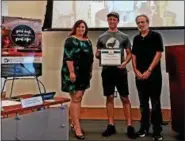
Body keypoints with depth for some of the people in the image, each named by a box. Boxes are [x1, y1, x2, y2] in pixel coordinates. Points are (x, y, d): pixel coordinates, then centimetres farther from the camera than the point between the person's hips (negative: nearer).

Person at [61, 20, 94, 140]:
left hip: (84, 73, 7)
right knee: (76, 99, -8)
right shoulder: (70, 40, -7)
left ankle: (74, 123, 22)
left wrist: (90, 71, 17)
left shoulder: (88, 41, 14)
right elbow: (68, 57, -16)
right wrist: (71, 72, -22)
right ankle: (77, 128, -6)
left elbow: (91, 57, 19)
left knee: (79, 98, 11)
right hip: (73, 73, -7)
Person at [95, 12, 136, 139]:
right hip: (107, 70, 2)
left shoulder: (124, 37, 6)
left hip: (120, 70, -2)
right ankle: (111, 125, 15)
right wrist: (99, 55, -10)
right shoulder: (102, 37, 10)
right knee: (110, 97, 7)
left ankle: (130, 126, 5)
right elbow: (97, 54, 14)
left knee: (125, 98, 0)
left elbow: (129, 54, 6)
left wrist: (125, 63, -13)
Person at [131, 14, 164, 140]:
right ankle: (144, 127, 20)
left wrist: (149, 71, -13)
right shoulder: (136, 39, 13)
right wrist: (136, 71, -3)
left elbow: (159, 54, -7)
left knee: (155, 103, 0)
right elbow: (134, 55, 11)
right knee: (143, 103, 10)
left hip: (153, 74, -4)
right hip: (139, 75, 5)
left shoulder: (155, 36, -1)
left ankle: (157, 130, 7)